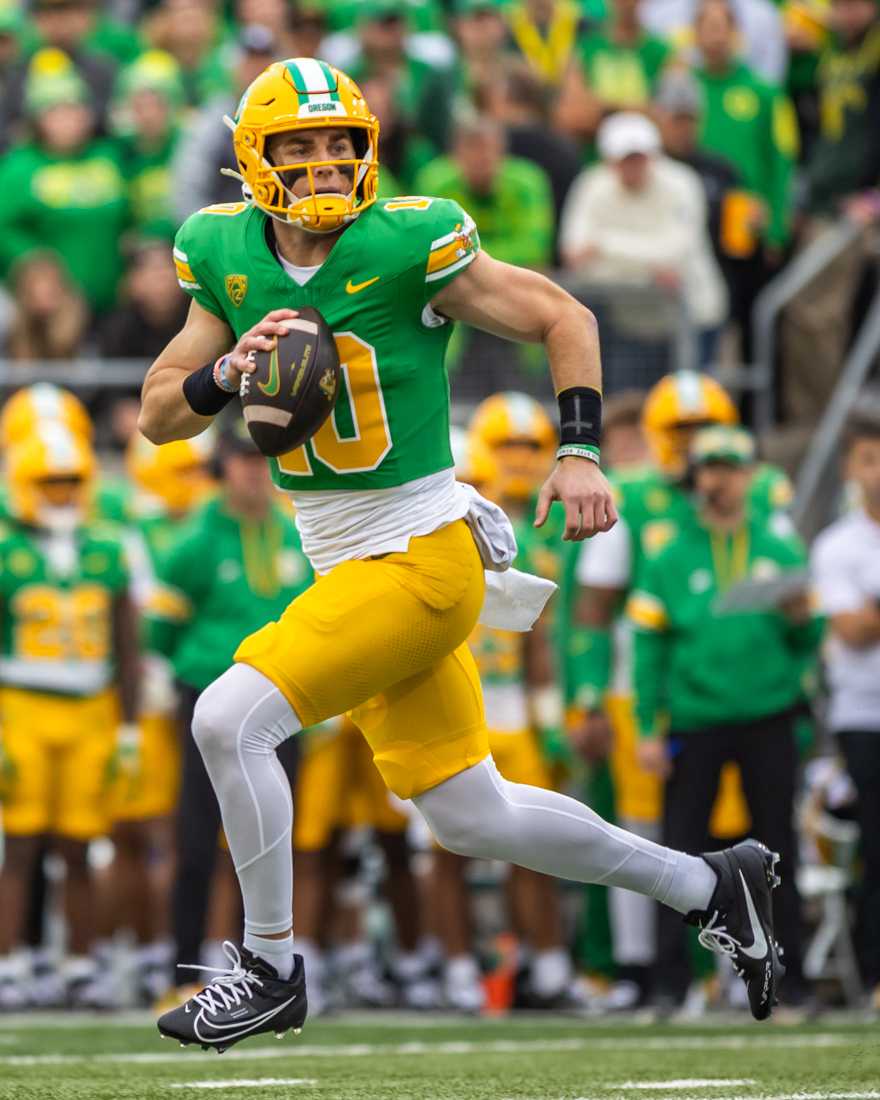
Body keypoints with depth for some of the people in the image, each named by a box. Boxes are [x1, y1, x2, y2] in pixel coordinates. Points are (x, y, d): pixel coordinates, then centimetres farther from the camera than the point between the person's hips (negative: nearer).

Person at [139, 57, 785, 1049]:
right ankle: (708, 886, 29)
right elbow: (157, 416, 5)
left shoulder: (407, 245, -14)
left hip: (421, 559, -7)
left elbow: (563, 318, -5)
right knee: (469, 818, 14)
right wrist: (230, 371, -15)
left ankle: (269, 969, -3)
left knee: (230, 720, -19)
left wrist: (580, 452, -15)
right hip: (346, 566, 7)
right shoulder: (229, 258, 3)